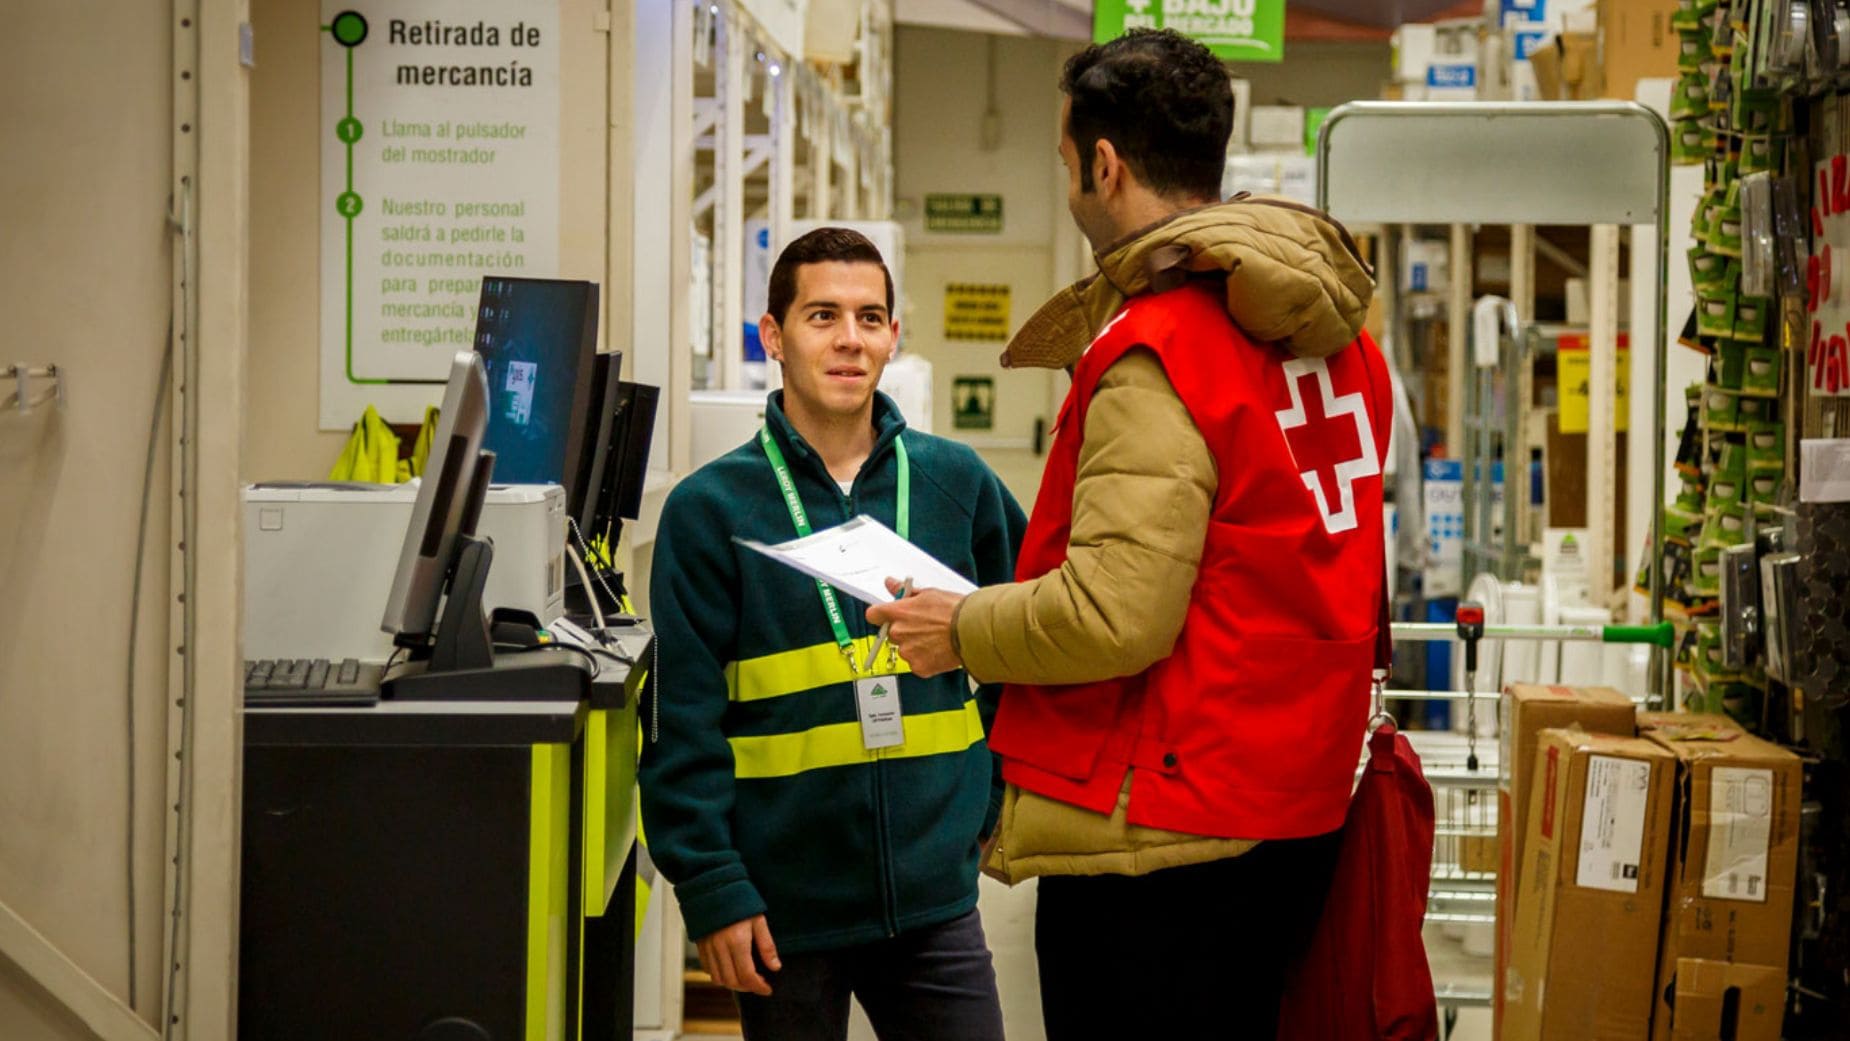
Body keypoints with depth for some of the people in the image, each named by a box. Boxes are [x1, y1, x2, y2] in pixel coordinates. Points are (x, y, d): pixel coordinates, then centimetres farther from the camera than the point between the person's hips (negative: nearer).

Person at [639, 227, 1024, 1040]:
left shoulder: (955, 482, 4)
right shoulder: (710, 509, -3)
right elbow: (685, 724, -5)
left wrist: (1000, 792, 7)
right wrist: (711, 889, -11)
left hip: (935, 898, 2)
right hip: (786, 910, -2)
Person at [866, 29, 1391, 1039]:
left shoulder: (1156, 357, -18)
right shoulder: (1338, 338, 9)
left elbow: (1115, 615, -24)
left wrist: (961, 628, -8)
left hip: (1162, 839, -9)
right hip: (1297, 813, 9)